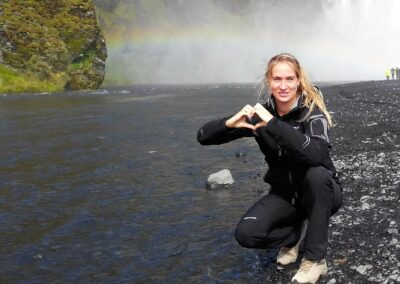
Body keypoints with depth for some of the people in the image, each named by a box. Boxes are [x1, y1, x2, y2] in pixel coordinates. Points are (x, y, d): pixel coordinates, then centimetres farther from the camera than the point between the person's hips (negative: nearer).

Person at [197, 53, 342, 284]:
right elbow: (204, 136, -12)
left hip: (320, 192, -2)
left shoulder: (312, 110, -20)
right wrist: (230, 123, -32)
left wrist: (273, 123, -44)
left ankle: (315, 259, -20)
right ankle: (296, 232, 9)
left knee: (316, 173, -37)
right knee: (246, 234, -23)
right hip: (284, 193, 2)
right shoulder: (261, 113, -9)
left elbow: (317, 154, -42)